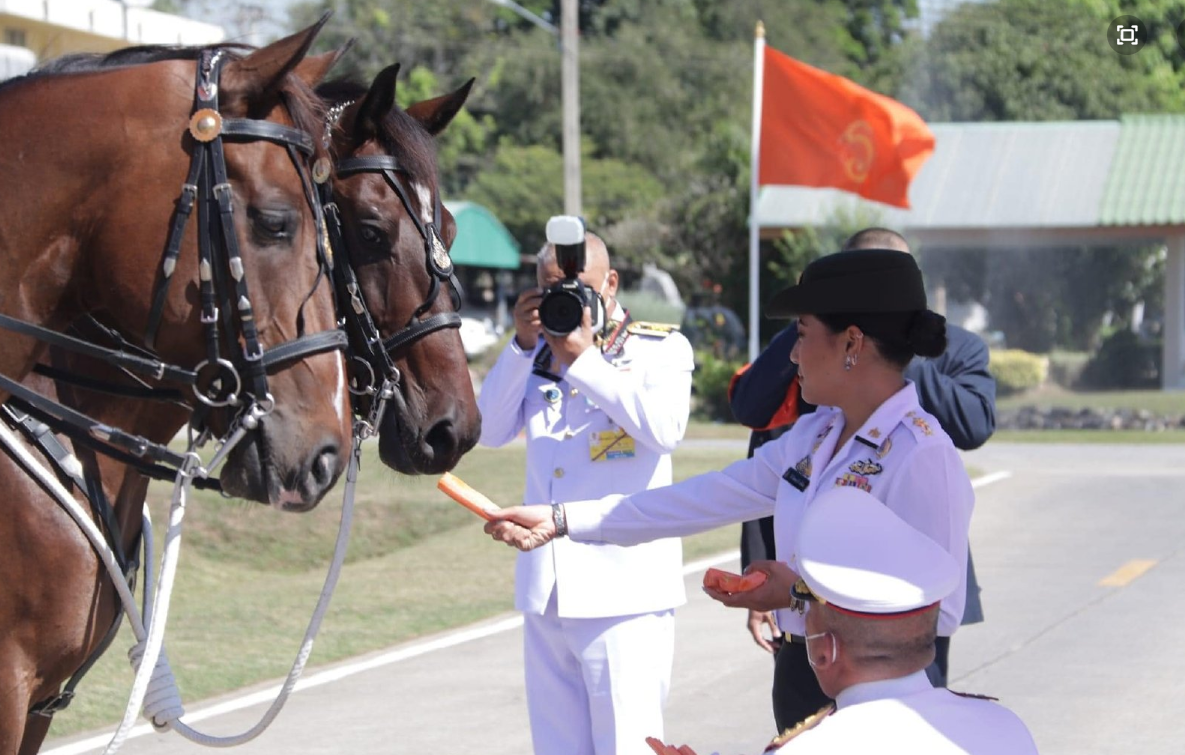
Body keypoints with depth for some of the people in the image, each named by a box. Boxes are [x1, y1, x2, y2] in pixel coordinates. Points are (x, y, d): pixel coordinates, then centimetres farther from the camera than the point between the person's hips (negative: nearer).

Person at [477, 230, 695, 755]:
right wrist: (523, 346, -4)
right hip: (545, 588, 5)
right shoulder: (541, 352, 15)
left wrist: (585, 357, -16)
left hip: (623, 588, -5)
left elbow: (665, 430, -16)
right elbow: (491, 431, 6)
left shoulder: (660, 348, 3)